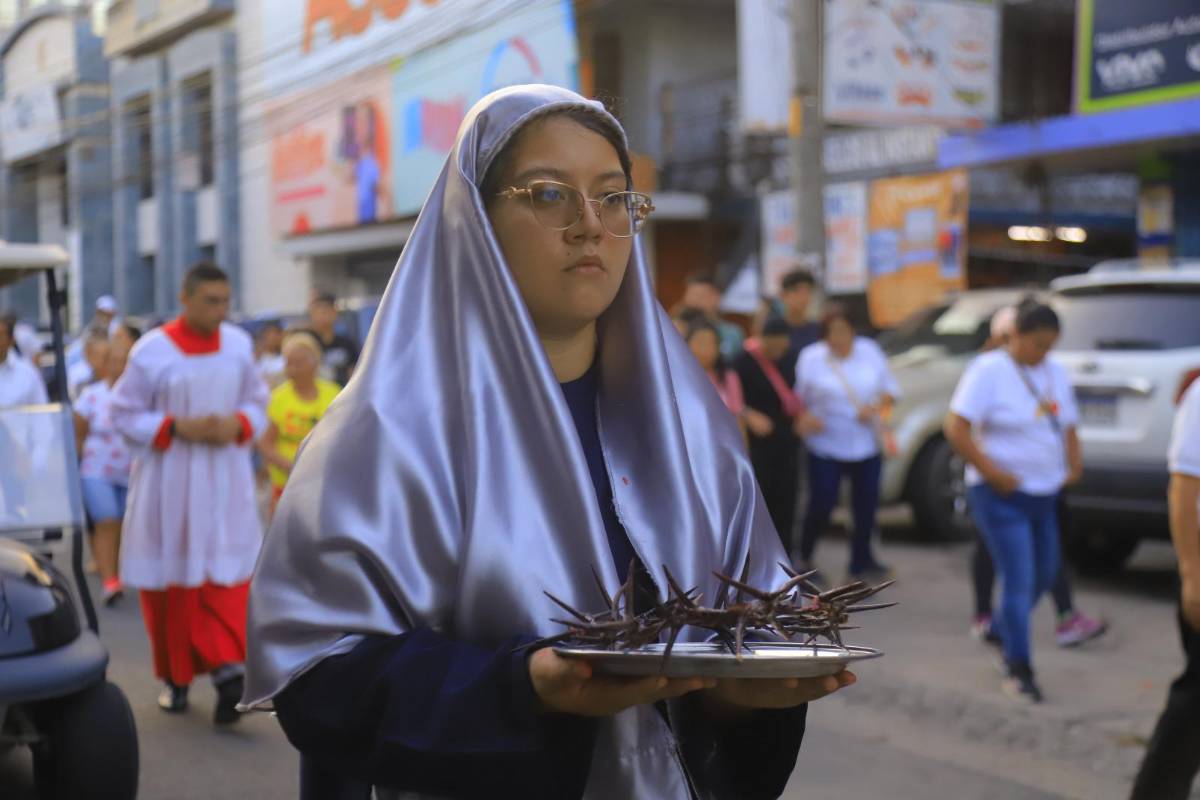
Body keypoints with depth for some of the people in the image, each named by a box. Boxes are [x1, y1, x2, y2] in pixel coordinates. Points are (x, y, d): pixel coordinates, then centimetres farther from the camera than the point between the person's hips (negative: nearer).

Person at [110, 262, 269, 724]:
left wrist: (238, 425, -11)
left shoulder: (239, 345, 2)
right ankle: (175, 677, 20)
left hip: (224, 481, 2)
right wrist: (177, 427, -17)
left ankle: (227, 667, -14)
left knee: (228, 574, -9)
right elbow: (125, 413, -3)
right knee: (172, 581, 6)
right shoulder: (152, 351, -8)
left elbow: (257, 401, 11)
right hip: (169, 483, -2)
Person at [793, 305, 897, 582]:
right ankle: (805, 556, 16)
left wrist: (876, 407, -9)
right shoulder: (811, 358, -4)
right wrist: (803, 419, -19)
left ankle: (862, 559, 21)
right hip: (826, 445, -3)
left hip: (867, 443, 3)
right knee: (822, 504, -6)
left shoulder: (870, 352, 4)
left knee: (866, 504, 5)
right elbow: (796, 397, 1)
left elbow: (890, 388, 11)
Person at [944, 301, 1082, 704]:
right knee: (1019, 580, -9)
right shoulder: (989, 370, -12)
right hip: (1002, 495, -7)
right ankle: (1019, 670, 0)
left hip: (1046, 493, 7)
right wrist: (992, 473, -19)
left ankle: (1002, 633, 39)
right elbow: (956, 429, -16)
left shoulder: (1056, 373, 9)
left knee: (1043, 576, 16)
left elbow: (1068, 426, 19)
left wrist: (1074, 461, 0)